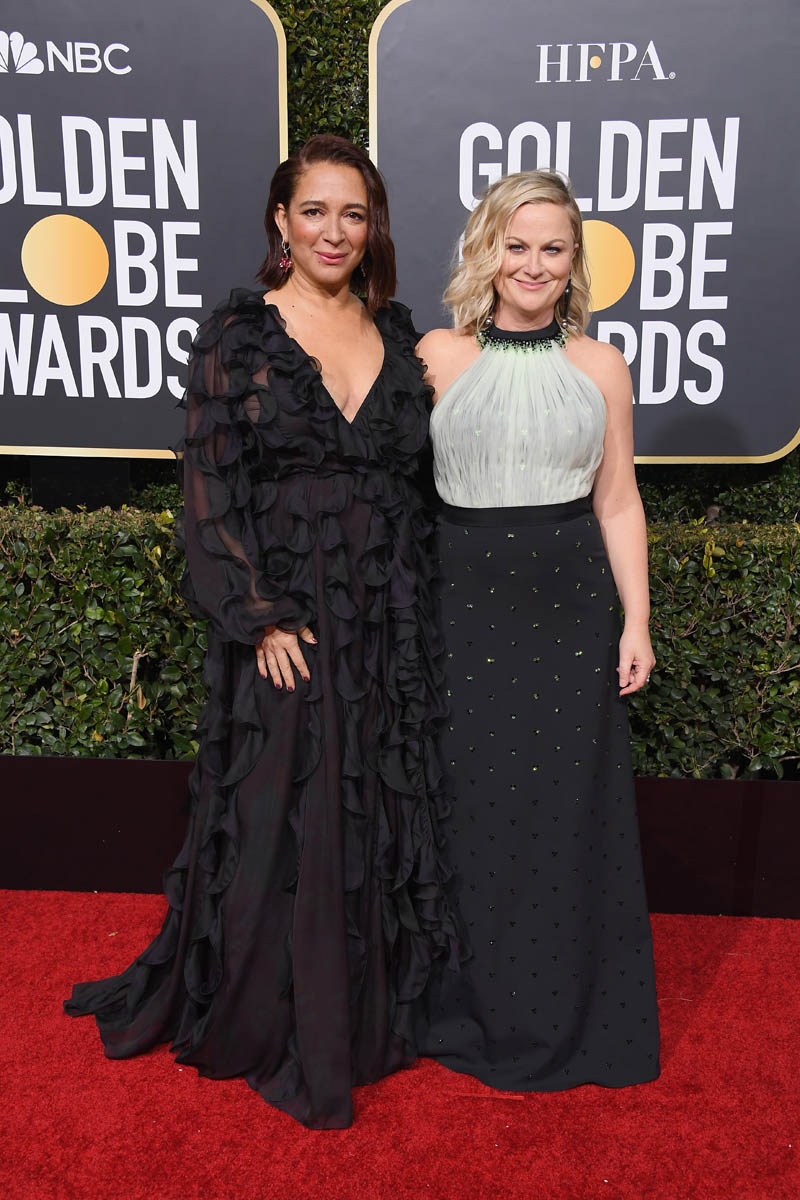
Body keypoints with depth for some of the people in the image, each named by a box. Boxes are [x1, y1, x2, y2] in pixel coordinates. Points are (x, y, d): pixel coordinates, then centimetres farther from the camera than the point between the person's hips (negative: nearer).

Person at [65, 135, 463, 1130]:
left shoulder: (396, 334, 10)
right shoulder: (239, 333, -3)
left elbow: (414, 476, 13)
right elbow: (212, 487, -7)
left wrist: (416, 608, 7)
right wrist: (260, 619, -13)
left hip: (387, 622, 4)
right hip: (281, 617, -4)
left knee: (381, 812, 12)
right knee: (278, 818, 4)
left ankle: (372, 1005, 33)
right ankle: (272, 1023, 26)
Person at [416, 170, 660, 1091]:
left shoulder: (600, 366, 6)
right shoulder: (437, 356, 3)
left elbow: (618, 504, 7)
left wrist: (636, 623, 2)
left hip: (569, 604, 1)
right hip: (463, 598, 0)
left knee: (567, 802, 7)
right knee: (467, 799, 8)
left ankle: (559, 1016, 28)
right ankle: (467, 1003, 30)